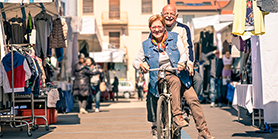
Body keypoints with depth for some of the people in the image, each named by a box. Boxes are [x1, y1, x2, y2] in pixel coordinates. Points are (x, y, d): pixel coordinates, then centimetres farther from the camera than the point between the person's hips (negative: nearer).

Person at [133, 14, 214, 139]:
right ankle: (177, 115, -32)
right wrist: (140, 64, -11)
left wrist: (181, 63, -22)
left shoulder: (175, 38, 7)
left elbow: (184, 54, 0)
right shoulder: (146, 45, 8)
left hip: (178, 74, 1)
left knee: (193, 99, -16)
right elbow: (136, 61, 14)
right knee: (175, 81, -36)